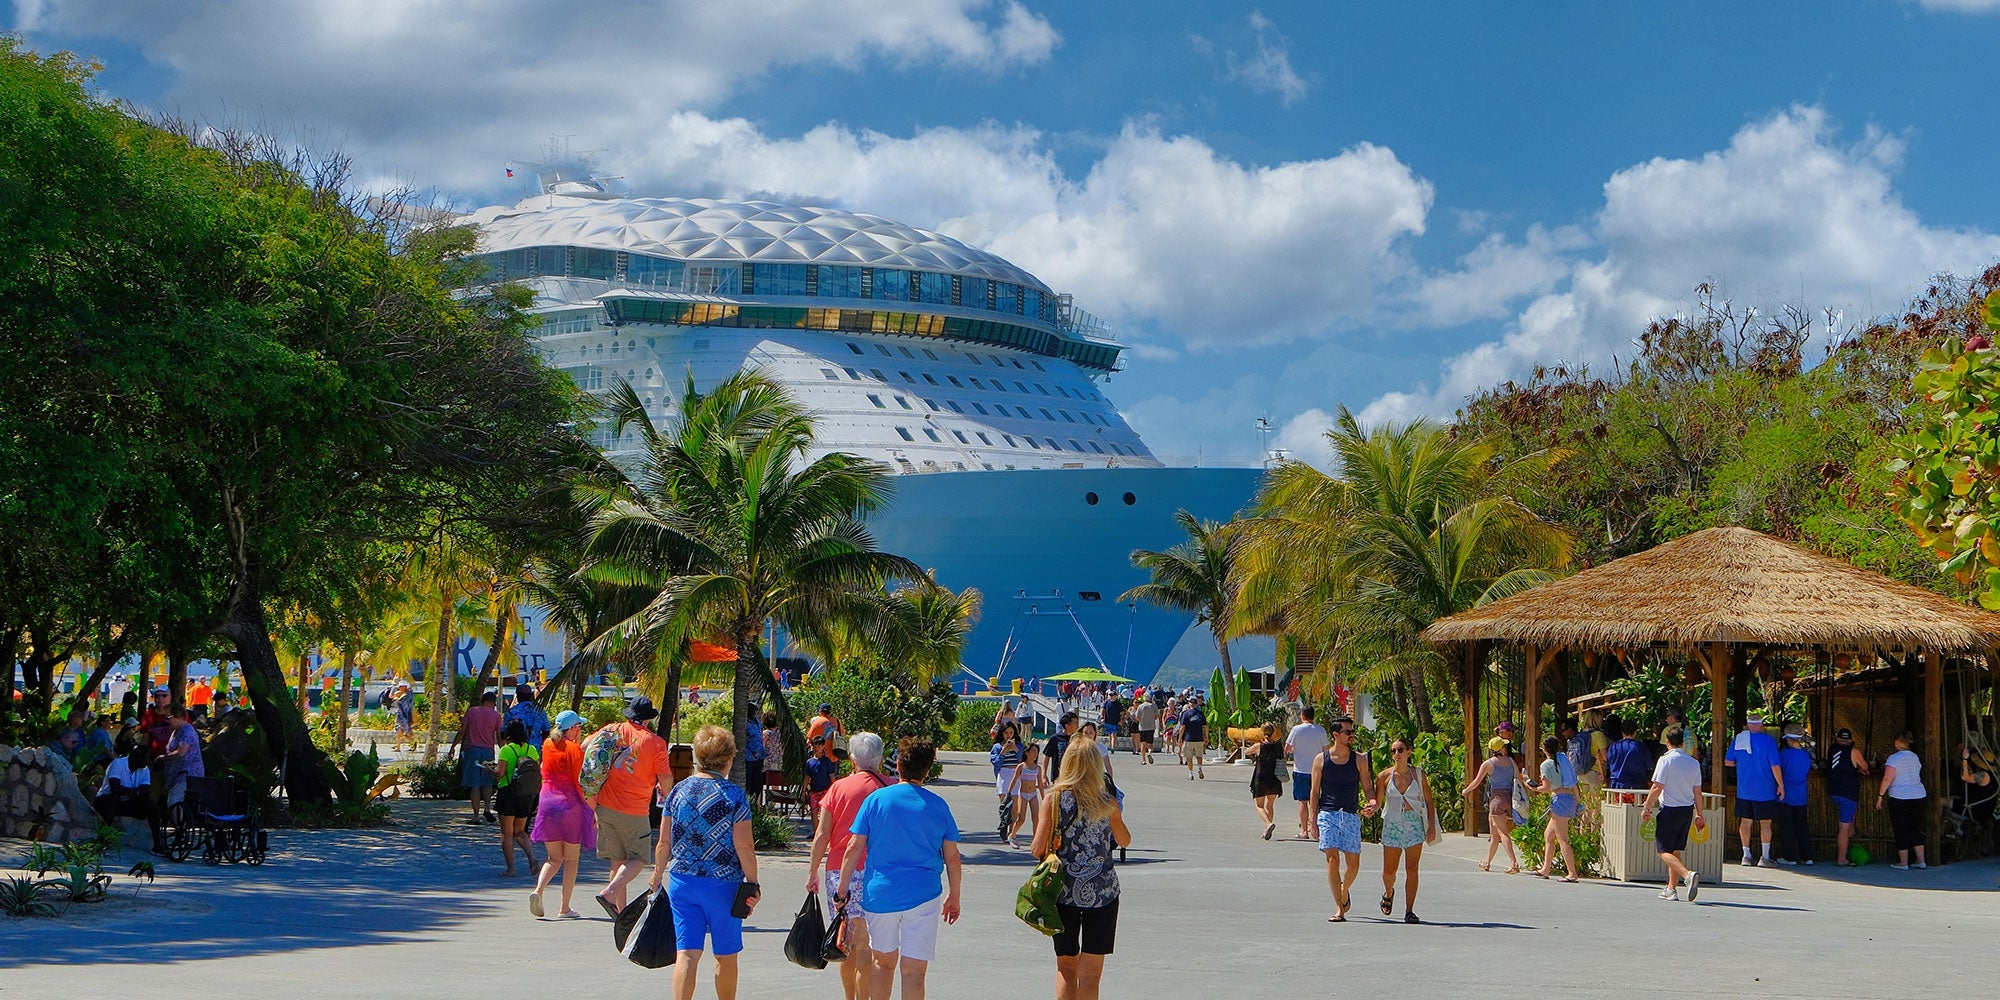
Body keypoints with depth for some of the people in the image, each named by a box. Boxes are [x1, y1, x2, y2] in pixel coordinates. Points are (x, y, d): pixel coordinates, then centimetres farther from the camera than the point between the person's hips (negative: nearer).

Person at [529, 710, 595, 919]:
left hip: (547, 802, 5)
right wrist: (594, 809, -6)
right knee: (571, 859, 6)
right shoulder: (575, 750, -10)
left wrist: (579, 745, 19)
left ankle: (538, 890, -14)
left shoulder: (547, 745, 7)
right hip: (570, 804, -5)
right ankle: (564, 909, 5)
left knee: (554, 858, 13)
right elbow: (581, 784, -12)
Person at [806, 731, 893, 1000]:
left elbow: (821, 835, 2)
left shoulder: (839, 787, 4)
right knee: (865, 946, 0)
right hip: (872, 873, -3)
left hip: (836, 870, 3)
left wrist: (813, 872, 10)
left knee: (846, 944, 14)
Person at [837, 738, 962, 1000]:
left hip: (880, 893, 1)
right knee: (914, 971, -1)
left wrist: (842, 890, 5)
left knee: (883, 961, 18)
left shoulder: (876, 799, 0)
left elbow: (854, 848, -2)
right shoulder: (938, 806, 1)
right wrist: (954, 896, 16)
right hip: (923, 896, -1)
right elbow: (952, 857, 4)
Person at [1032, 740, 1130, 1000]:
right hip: (1102, 890, 0)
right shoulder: (1107, 802, -4)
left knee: (1065, 968, 15)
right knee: (1090, 973, 4)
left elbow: (1038, 849, -9)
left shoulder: (1054, 799, -6)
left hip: (1064, 891, 0)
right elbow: (1124, 840, 13)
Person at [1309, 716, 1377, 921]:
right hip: (1328, 814, -1)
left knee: (1353, 864, 0)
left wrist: (1373, 803, -14)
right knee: (1332, 859, -10)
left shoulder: (1359, 760, 7)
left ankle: (1344, 889, 33)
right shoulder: (1321, 760, 4)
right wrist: (1313, 820, 0)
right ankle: (1339, 908, -8)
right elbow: (1315, 792, 6)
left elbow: (1368, 787, 8)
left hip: (1351, 815, 1)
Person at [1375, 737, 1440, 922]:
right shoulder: (1384, 776, 0)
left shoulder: (1418, 774, 1)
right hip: (1392, 824, 0)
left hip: (1414, 824, 0)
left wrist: (1432, 827, -1)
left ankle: (1409, 911, -1)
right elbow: (1377, 802, 2)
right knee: (1389, 871, 4)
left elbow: (1429, 801, 6)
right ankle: (1389, 893, 37)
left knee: (1412, 870, -5)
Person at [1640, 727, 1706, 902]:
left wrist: (1646, 809, -6)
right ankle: (1671, 889, 15)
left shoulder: (1666, 760, -11)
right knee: (1675, 851, 15)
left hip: (1670, 810, -6)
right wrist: (1699, 815, 17)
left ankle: (1688, 874, -25)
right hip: (1688, 809, 6)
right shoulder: (1694, 763, 6)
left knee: (1665, 851, -3)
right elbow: (1697, 792, 10)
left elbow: (1657, 788, -14)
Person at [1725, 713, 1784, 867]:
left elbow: (1728, 762, 9)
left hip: (1744, 790, 3)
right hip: (1764, 791, -3)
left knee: (1745, 821, 9)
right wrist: (1781, 785, -4)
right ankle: (1765, 857, 3)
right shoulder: (1767, 740, -10)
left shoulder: (1738, 739, 1)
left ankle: (1746, 855, 11)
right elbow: (1775, 766, -13)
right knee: (1765, 822, 4)